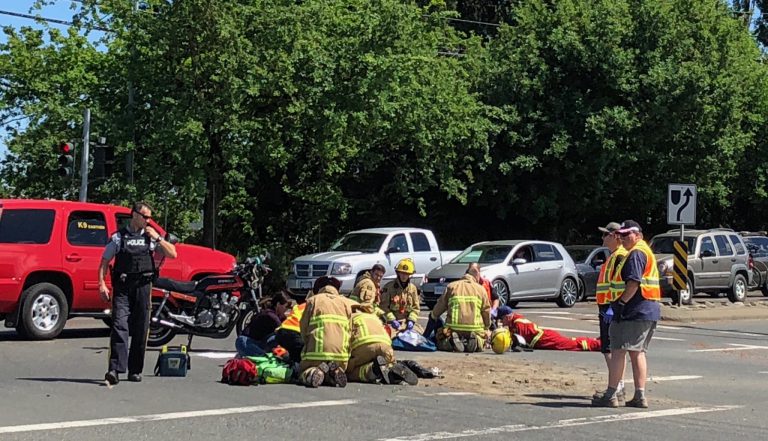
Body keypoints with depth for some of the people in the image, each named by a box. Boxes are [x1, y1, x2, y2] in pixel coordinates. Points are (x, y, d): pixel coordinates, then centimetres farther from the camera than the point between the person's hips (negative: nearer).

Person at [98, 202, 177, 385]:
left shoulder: (151, 236, 13)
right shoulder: (118, 237, 6)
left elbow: (172, 254, 9)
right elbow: (104, 262, 6)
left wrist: (157, 238, 0)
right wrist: (102, 284, -6)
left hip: (143, 287, 3)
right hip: (122, 288, -3)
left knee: (140, 330, 5)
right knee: (120, 327, -14)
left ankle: (135, 370, 14)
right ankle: (115, 370, -21)